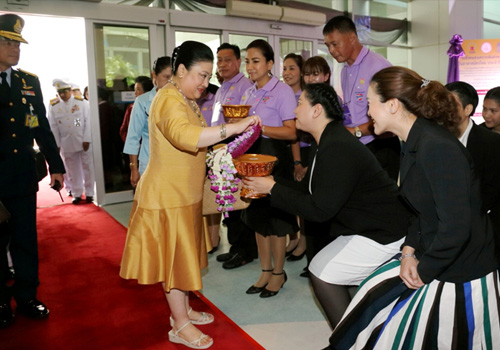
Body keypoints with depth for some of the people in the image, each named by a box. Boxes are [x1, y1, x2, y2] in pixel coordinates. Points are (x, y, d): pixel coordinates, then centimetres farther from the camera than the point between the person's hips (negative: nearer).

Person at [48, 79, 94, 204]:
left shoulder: (82, 102, -4)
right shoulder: (53, 105, 1)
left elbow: (88, 122, -5)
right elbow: (53, 126, 3)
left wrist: (87, 140, -9)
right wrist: (57, 144, 1)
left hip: (83, 142, -2)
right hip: (66, 144, 2)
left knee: (87, 168, 6)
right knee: (72, 170, 9)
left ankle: (89, 192, 18)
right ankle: (77, 194, 21)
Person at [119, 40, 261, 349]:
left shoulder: (188, 100, 14)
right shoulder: (169, 99, -19)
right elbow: (185, 136, -39)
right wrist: (235, 127, -40)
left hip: (185, 193, 10)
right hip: (167, 195, -9)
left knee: (184, 252, 18)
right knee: (175, 255, 1)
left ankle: (183, 309, 34)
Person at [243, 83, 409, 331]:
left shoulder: (337, 148, -26)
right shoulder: (328, 140, 7)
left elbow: (320, 210, -25)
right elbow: (308, 189, 10)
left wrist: (273, 188, -19)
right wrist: (270, 182, 0)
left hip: (382, 233, -10)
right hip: (368, 225, 10)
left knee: (322, 273, -6)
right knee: (321, 266, 14)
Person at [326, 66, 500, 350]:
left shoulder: (438, 148, -26)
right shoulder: (414, 144, 4)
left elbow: (456, 227, -28)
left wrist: (424, 272, -15)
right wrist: (409, 252, 0)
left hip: (462, 278, -8)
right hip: (431, 258, 8)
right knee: (375, 297, 12)